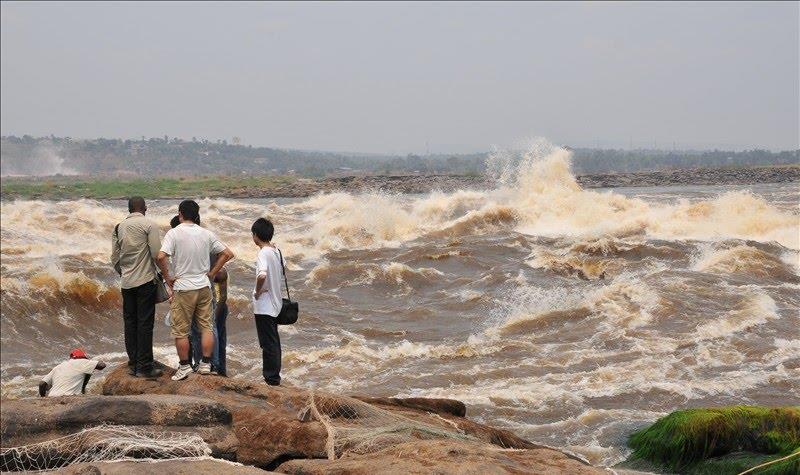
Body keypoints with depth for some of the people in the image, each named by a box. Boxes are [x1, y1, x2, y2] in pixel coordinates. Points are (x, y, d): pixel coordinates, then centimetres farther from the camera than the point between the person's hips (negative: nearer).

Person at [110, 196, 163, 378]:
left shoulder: (119, 227, 8)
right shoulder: (149, 225, -8)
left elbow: (114, 258, 10)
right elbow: (157, 253, -13)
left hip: (126, 282, 5)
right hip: (145, 280, -5)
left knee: (130, 322, 12)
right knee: (145, 323, -3)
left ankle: (133, 364, 15)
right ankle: (144, 367, -3)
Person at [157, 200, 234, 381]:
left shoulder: (174, 233, -10)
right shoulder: (206, 234, 3)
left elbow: (161, 257, -22)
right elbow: (227, 253, 5)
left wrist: (167, 277, -8)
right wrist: (212, 273, 9)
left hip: (183, 288, -4)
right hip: (204, 286, 4)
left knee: (181, 330, 6)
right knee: (206, 326, 11)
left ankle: (184, 366, 11)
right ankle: (206, 364, 12)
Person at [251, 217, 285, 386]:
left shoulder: (263, 253, -20)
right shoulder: (276, 251, 6)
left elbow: (262, 275, -36)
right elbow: (283, 267, 26)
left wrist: (257, 291, -20)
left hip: (264, 305, -9)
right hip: (275, 303, 9)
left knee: (268, 343, -3)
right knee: (273, 341, 15)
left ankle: (272, 378, 1)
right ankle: (274, 375, 22)